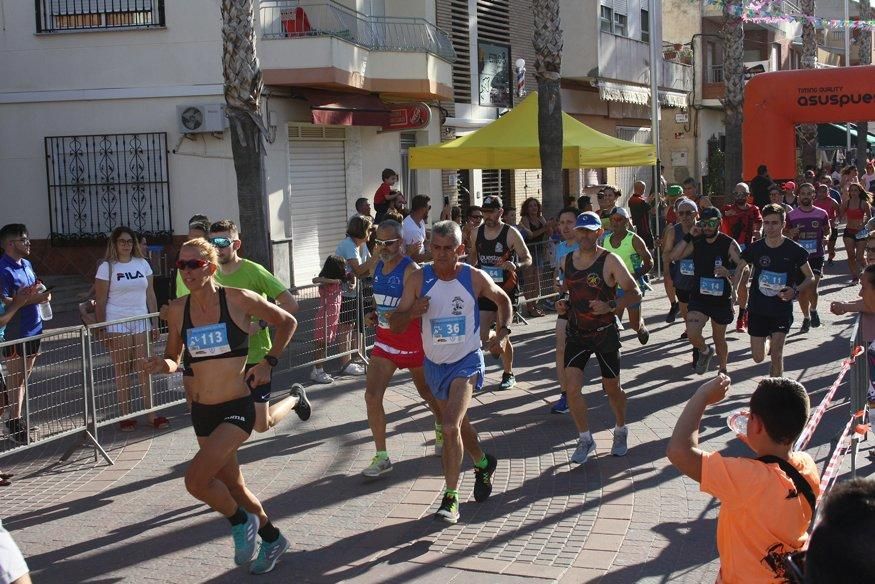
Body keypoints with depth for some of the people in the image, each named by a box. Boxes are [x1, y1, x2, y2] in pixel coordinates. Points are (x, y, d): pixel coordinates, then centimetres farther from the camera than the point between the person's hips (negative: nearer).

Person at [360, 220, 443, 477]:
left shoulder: (410, 270, -19)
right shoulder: (378, 267, 4)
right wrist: (374, 315, 0)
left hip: (411, 342, -6)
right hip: (384, 342, 6)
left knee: (427, 393, 17)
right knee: (372, 396, -9)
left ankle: (442, 428, 49)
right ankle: (381, 458, -1)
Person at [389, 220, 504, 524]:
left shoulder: (475, 278, -11)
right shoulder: (419, 279, -10)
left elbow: (503, 300, 10)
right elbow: (395, 325, -10)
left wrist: (503, 331, -5)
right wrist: (411, 312, -31)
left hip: (466, 362, -4)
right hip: (435, 363, 4)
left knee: (451, 427, -20)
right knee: (458, 424, 21)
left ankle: (450, 499, -12)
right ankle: (483, 464, 50)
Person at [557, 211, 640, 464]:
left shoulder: (610, 261, -11)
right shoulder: (568, 260, 4)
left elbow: (634, 293, -11)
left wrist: (610, 306, -26)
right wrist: (563, 303, 1)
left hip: (605, 333, -3)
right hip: (576, 332, 3)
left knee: (612, 388, 12)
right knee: (572, 388, -10)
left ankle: (621, 431, 39)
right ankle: (585, 439, 8)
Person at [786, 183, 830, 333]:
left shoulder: (821, 214, 1)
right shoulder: (791, 215, 1)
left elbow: (828, 230, 15)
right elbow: (784, 235, 8)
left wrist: (826, 237, -8)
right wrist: (791, 233, -15)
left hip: (816, 256, -1)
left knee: (812, 289, -12)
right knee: (802, 290, 7)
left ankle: (813, 310, 17)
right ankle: (806, 318, 24)